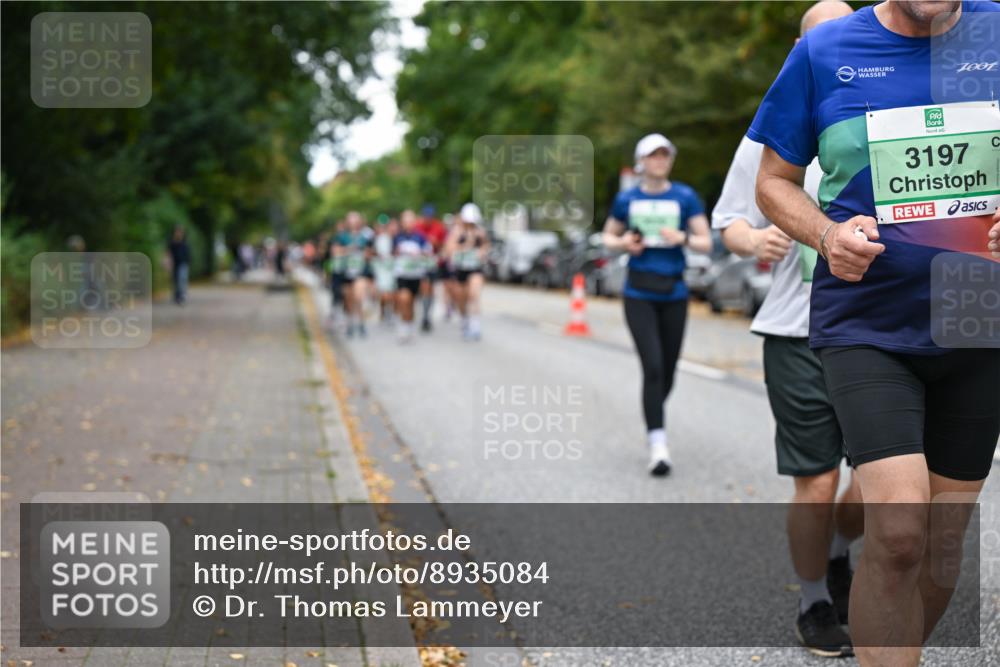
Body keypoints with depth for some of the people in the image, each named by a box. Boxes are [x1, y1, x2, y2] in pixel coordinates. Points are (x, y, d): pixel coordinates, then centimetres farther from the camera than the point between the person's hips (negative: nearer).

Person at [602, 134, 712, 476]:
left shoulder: (685, 197, 2)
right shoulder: (626, 199, 4)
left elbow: (706, 243, 1)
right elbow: (608, 237, 17)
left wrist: (683, 238, -19)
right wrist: (624, 244, -5)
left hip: (674, 294, 1)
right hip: (639, 294, -1)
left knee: (668, 372, 9)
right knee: (653, 367, -15)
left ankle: (653, 422, 38)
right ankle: (658, 444, -14)